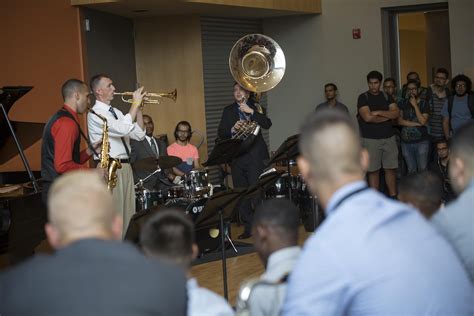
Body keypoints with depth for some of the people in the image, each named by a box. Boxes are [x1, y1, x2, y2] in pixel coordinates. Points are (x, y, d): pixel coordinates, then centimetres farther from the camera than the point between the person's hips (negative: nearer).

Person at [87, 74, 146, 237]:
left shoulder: (116, 112, 17)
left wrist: (138, 108, 3)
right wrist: (135, 104, -16)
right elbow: (123, 129, -24)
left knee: (128, 215, 10)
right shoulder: (95, 113, -10)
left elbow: (139, 135, 12)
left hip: (125, 167, 8)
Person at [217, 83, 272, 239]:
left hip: (255, 155, -3)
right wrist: (232, 129, -13)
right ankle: (248, 227, 10)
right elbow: (220, 133, 6)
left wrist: (251, 112, -18)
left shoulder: (255, 107, 8)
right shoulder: (228, 111, 14)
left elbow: (267, 125, -8)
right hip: (237, 156, 3)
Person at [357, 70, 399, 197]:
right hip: (370, 139, -4)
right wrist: (387, 116, -3)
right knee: (373, 171, 0)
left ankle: (393, 197, 13)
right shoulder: (363, 97, -2)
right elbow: (367, 117, -15)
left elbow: (396, 113, -2)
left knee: (391, 169, 5)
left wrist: (379, 112, -13)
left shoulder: (386, 97, 11)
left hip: (389, 138, 4)